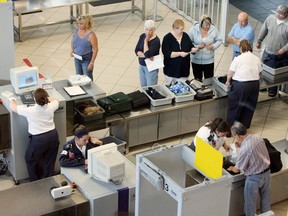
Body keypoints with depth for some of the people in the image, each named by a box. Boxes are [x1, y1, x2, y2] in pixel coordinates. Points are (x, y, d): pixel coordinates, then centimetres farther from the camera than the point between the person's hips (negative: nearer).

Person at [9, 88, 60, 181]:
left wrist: (12, 100, 20)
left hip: (39, 139, -4)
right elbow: (55, 100, 17)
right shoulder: (50, 107, -10)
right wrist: (45, 98, 32)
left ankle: (36, 181, 30)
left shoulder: (29, 111, -20)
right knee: (49, 161, 22)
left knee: (30, 159, 21)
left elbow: (13, 107, -2)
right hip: (53, 136, 4)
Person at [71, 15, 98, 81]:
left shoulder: (91, 35, -21)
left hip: (86, 60, -6)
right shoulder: (76, 31, -3)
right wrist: (72, 51, -1)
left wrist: (92, 63, -19)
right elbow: (73, 42, 16)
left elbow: (95, 49, -18)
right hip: (77, 59, 6)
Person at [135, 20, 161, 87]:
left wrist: (145, 42, -21)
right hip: (142, 65, 7)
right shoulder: (142, 36, 0)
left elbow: (147, 54, -28)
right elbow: (136, 51, -4)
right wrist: (145, 55, -19)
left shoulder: (156, 41, -21)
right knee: (143, 87, 18)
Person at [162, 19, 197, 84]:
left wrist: (193, 49, -9)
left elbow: (190, 46, 15)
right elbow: (166, 53, -20)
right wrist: (180, 53, -27)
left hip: (184, 69, 4)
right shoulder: (167, 38, -12)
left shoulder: (185, 36, 3)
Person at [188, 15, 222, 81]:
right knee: (197, 80, 14)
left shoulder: (213, 29, -9)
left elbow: (219, 40, 3)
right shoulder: (194, 29, -12)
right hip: (196, 60, 0)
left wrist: (213, 46, -15)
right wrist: (197, 47, -21)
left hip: (209, 61, 0)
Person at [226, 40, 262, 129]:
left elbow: (230, 73, -6)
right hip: (255, 84, 4)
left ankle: (230, 126, 19)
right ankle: (245, 126, 27)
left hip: (240, 85, -4)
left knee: (235, 106, 10)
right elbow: (259, 73, 8)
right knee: (249, 106, 17)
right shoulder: (257, 59, 4)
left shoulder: (238, 59, -9)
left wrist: (228, 81, 11)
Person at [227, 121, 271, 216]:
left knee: (250, 202, 18)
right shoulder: (258, 137, -11)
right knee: (265, 198, 28)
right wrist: (241, 145, 3)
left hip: (254, 178, -7)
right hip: (267, 172, 7)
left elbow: (237, 170, -14)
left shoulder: (243, 150, -31)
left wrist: (231, 168, 8)